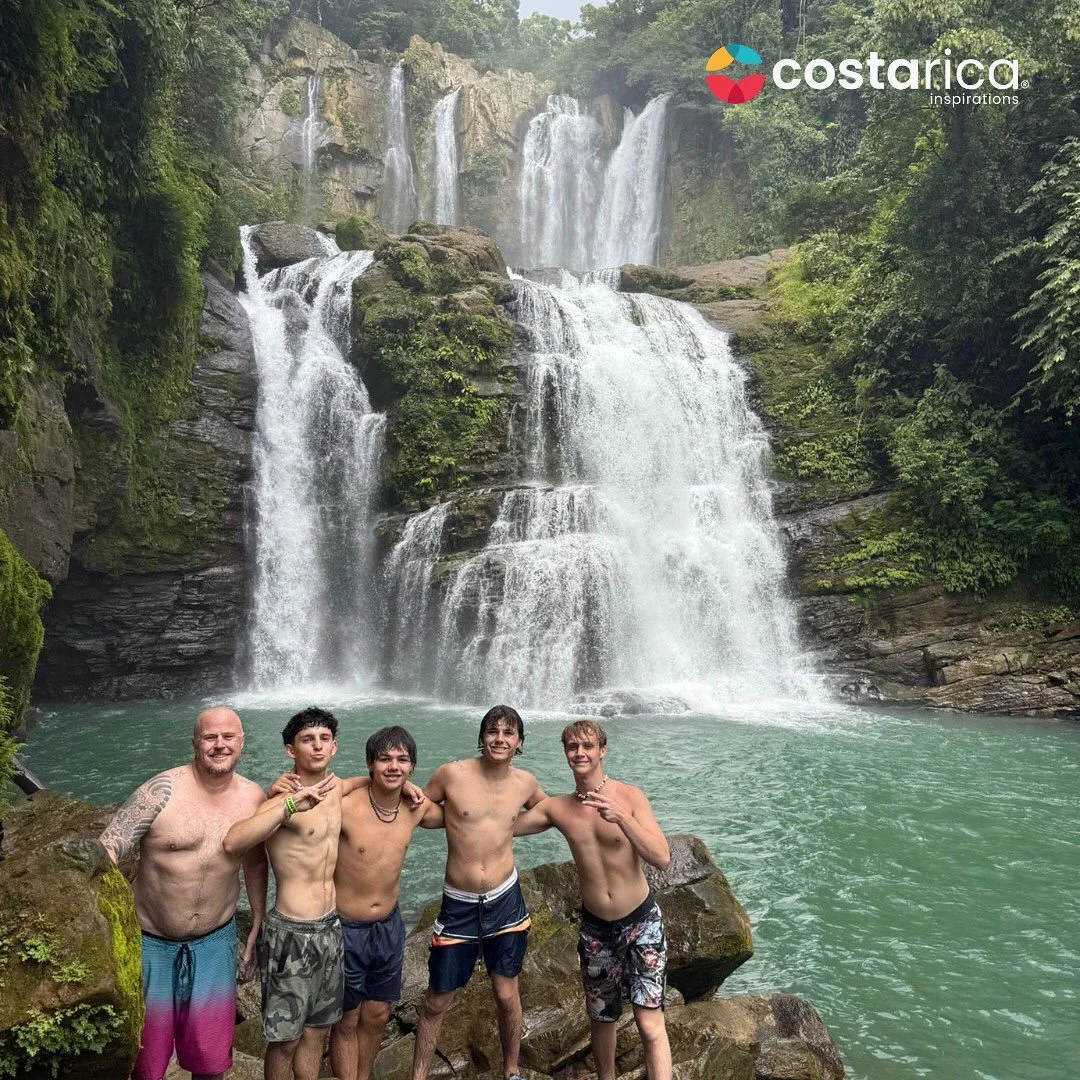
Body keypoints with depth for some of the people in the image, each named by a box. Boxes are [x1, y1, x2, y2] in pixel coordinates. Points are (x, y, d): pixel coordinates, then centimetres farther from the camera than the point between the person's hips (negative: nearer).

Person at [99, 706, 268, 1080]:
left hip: (215, 940, 3)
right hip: (152, 940, -2)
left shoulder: (253, 797, -6)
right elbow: (108, 847, -19)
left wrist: (257, 927, 12)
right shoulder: (164, 790, -18)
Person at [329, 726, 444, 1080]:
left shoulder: (416, 809, -8)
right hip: (346, 930, -5)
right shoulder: (344, 807, -25)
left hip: (389, 926, 5)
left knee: (376, 1016, 20)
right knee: (347, 1021, 12)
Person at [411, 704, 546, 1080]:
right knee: (436, 1000, 9)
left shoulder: (525, 782, -1)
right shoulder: (451, 774, -11)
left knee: (506, 994, 10)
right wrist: (455, 821, -11)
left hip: (505, 901, 2)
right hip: (458, 904, -1)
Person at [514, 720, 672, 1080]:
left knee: (650, 1024, -12)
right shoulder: (557, 808, -3)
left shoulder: (629, 796, -13)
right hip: (595, 928, 4)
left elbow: (662, 859, -21)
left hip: (641, 922, -4)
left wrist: (621, 817, -34)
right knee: (601, 1017, 19)